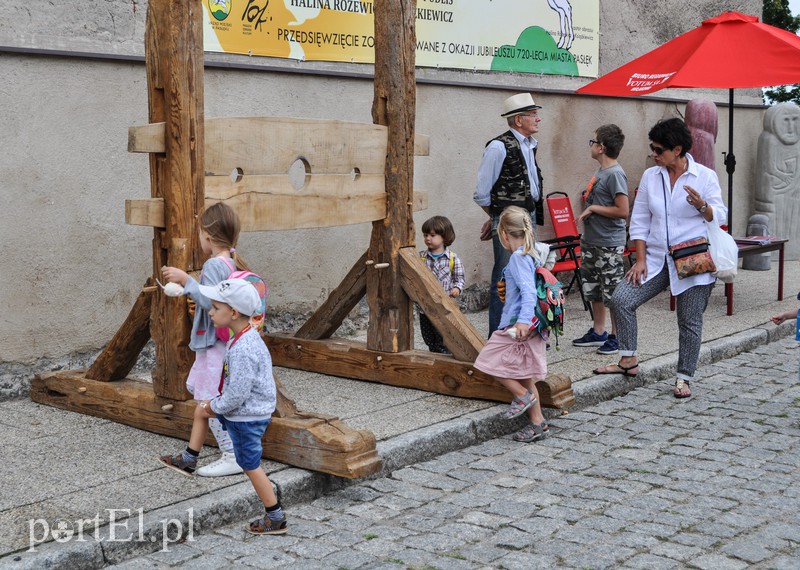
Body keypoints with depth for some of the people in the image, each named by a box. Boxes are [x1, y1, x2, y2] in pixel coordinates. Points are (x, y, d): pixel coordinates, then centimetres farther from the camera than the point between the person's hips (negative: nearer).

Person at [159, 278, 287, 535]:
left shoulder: (242, 351, -32)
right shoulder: (248, 336, -1)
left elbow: (236, 395, -31)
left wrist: (215, 407, -11)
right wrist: (213, 404, 13)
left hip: (245, 417, -10)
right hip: (248, 409, 10)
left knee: (251, 466, 6)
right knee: (201, 409, 25)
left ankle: (275, 519, 19)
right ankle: (188, 460, 39)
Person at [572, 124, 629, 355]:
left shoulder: (615, 174, -17)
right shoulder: (600, 172, 12)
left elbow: (623, 211, -22)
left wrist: (593, 208, -16)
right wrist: (586, 215, 10)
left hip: (609, 244, -10)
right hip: (591, 241, 10)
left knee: (613, 292, -2)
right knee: (593, 289, 17)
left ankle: (617, 337, 8)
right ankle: (598, 333, 28)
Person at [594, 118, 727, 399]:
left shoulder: (705, 176, -3)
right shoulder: (650, 176, 6)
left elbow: (720, 216, -4)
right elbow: (640, 220, 7)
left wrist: (701, 205, -25)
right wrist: (641, 259, 0)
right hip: (657, 258, 4)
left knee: (690, 321, 1)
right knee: (621, 299, -10)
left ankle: (684, 378, 14)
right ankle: (628, 360, 2)